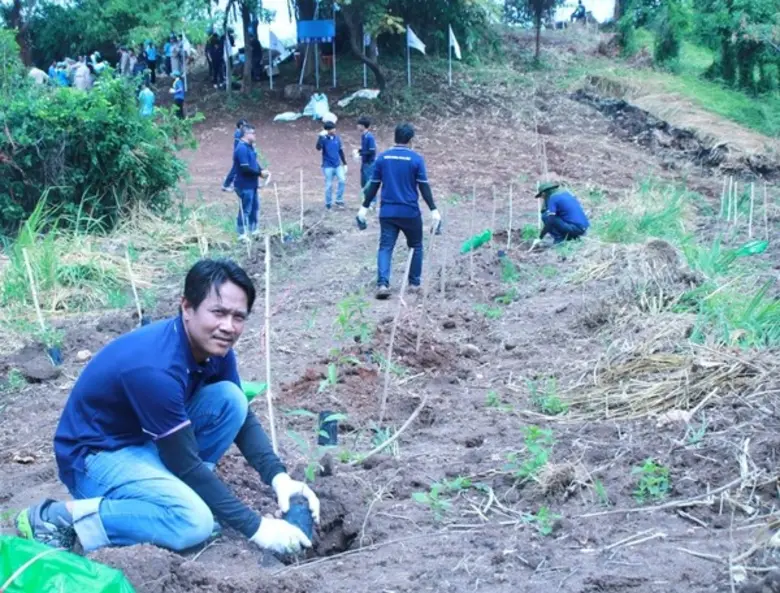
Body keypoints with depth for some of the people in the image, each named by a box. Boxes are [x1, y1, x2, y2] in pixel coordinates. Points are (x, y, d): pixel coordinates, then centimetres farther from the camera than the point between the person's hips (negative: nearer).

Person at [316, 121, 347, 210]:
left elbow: (341, 151, 12)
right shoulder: (324, 139, -9)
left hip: (338, 165, 4)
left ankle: (339, 200, 6)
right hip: (328, 166, -4)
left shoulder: (337, 138, 4)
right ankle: (328, 204, 14)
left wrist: (345, 164, 13)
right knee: (329, 185, 0)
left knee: (342, 180, -10)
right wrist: (321, 136, -34)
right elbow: (318, 148, -28)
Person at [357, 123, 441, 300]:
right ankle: (414, 283, 20)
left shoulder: (383, 157, 2)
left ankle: (382, 284, -16)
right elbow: (424, 187, -8)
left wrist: (364, 207, 13)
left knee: (385, 247, 2)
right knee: (416, 246, 16)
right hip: (410, 212, -2)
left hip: (387, 212, 2)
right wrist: (433, 210, -5)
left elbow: (374, 185, 5)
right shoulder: (416, 159, -6)